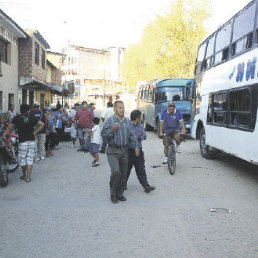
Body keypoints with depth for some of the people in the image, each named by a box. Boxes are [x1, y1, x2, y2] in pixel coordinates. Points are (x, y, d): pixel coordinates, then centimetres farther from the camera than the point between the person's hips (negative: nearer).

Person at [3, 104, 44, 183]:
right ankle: (28, 177, 4)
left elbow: (9, 128, -5)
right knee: (30, 160, 5)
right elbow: (42, 124, -2)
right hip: (32, 141, 2)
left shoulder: (17, 118, -4)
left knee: (22, 160, 13)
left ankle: (24, 176, 26)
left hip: (22, 142, -2)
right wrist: (35, 132, 2)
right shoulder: (32, 117, 1)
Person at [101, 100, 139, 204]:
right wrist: (112, 130, -23)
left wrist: (136, 147, 6)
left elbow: (132, 136, 15)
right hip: (113, 151, -5)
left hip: (124, 151, 5)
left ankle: (120, 194, 22)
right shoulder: (109, 120, -4)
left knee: (123, 174, 8)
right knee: (116, 172, -17)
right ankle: (113, 194, 3)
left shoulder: (127, 121, 11)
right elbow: (103, 134, -7)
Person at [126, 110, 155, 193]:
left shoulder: (140, 126, 12)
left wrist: (137, 136, -12)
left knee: (141, 169, 2)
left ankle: (146, 186, 0)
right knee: (127, 168, 8)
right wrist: (139, 135, -10)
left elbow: (144, 136, 5)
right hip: (129, 151, -5)